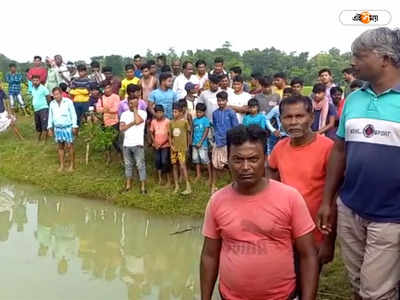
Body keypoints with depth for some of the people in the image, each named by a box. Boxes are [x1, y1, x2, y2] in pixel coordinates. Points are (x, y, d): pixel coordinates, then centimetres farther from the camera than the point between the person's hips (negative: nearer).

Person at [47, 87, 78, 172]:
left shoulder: (68, 102, -6)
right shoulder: (52, 104, 8)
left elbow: (73, 115, -4)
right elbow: (50, 116, 16)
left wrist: (74, 126, -8)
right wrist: (50, 127, 12)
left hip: (68, 127, -4)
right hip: (57, 128, 4)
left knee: (69, 146, -2)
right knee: (60, 147, 8)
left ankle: (72, 165, 8)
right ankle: (61, 165, 16)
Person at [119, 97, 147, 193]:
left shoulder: (142, 112, 2)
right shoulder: (124, 114, 11)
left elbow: (138, 121, -18)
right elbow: (121, 128, 0)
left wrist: (135, 109, -6)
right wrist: (132, 123, -10)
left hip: (138, 144, -4)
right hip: (126, 144, 4)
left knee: (140, 165, -4)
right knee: (128, 164, 13)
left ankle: (143, 187, 1)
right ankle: (128, 184, 25)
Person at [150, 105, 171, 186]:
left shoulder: (167, 121, -11)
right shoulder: (153, 121, 0)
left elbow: (169, 135, -10)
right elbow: (151, 132, 11)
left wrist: (162, 143, -14)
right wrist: (154, 141, -4)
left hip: (165, 145, -4)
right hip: (156, 146, 4)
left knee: (164, 162, -8)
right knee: (157, 161, 8)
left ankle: (168, 180, 5)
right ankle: (160, 178, 23)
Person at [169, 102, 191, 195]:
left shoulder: (184, 121, -5)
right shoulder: (171, 122, 5)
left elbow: (188, 132, 5)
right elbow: (169, 135, 9)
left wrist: (187, 145, 7)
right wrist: (171, 145, -2)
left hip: (182, 147, -5)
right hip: (173, 147, 5)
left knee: (182, 166, -13)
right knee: (174, 166, 8)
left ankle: (188, 187, -9)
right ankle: (176, 186, 18)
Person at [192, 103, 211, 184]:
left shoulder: (206, 120, -8)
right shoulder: (195, 120, 9)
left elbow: (206, 132, -11)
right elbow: (193, 130, 12)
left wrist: (200, 142, -14)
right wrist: (192, 141, 3)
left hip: (202, 143, -6)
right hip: (195, 143, 6)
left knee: (205, 159, -6)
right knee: (196, 159, 13)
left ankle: (210, 176, 2)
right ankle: (198, 175, 27)